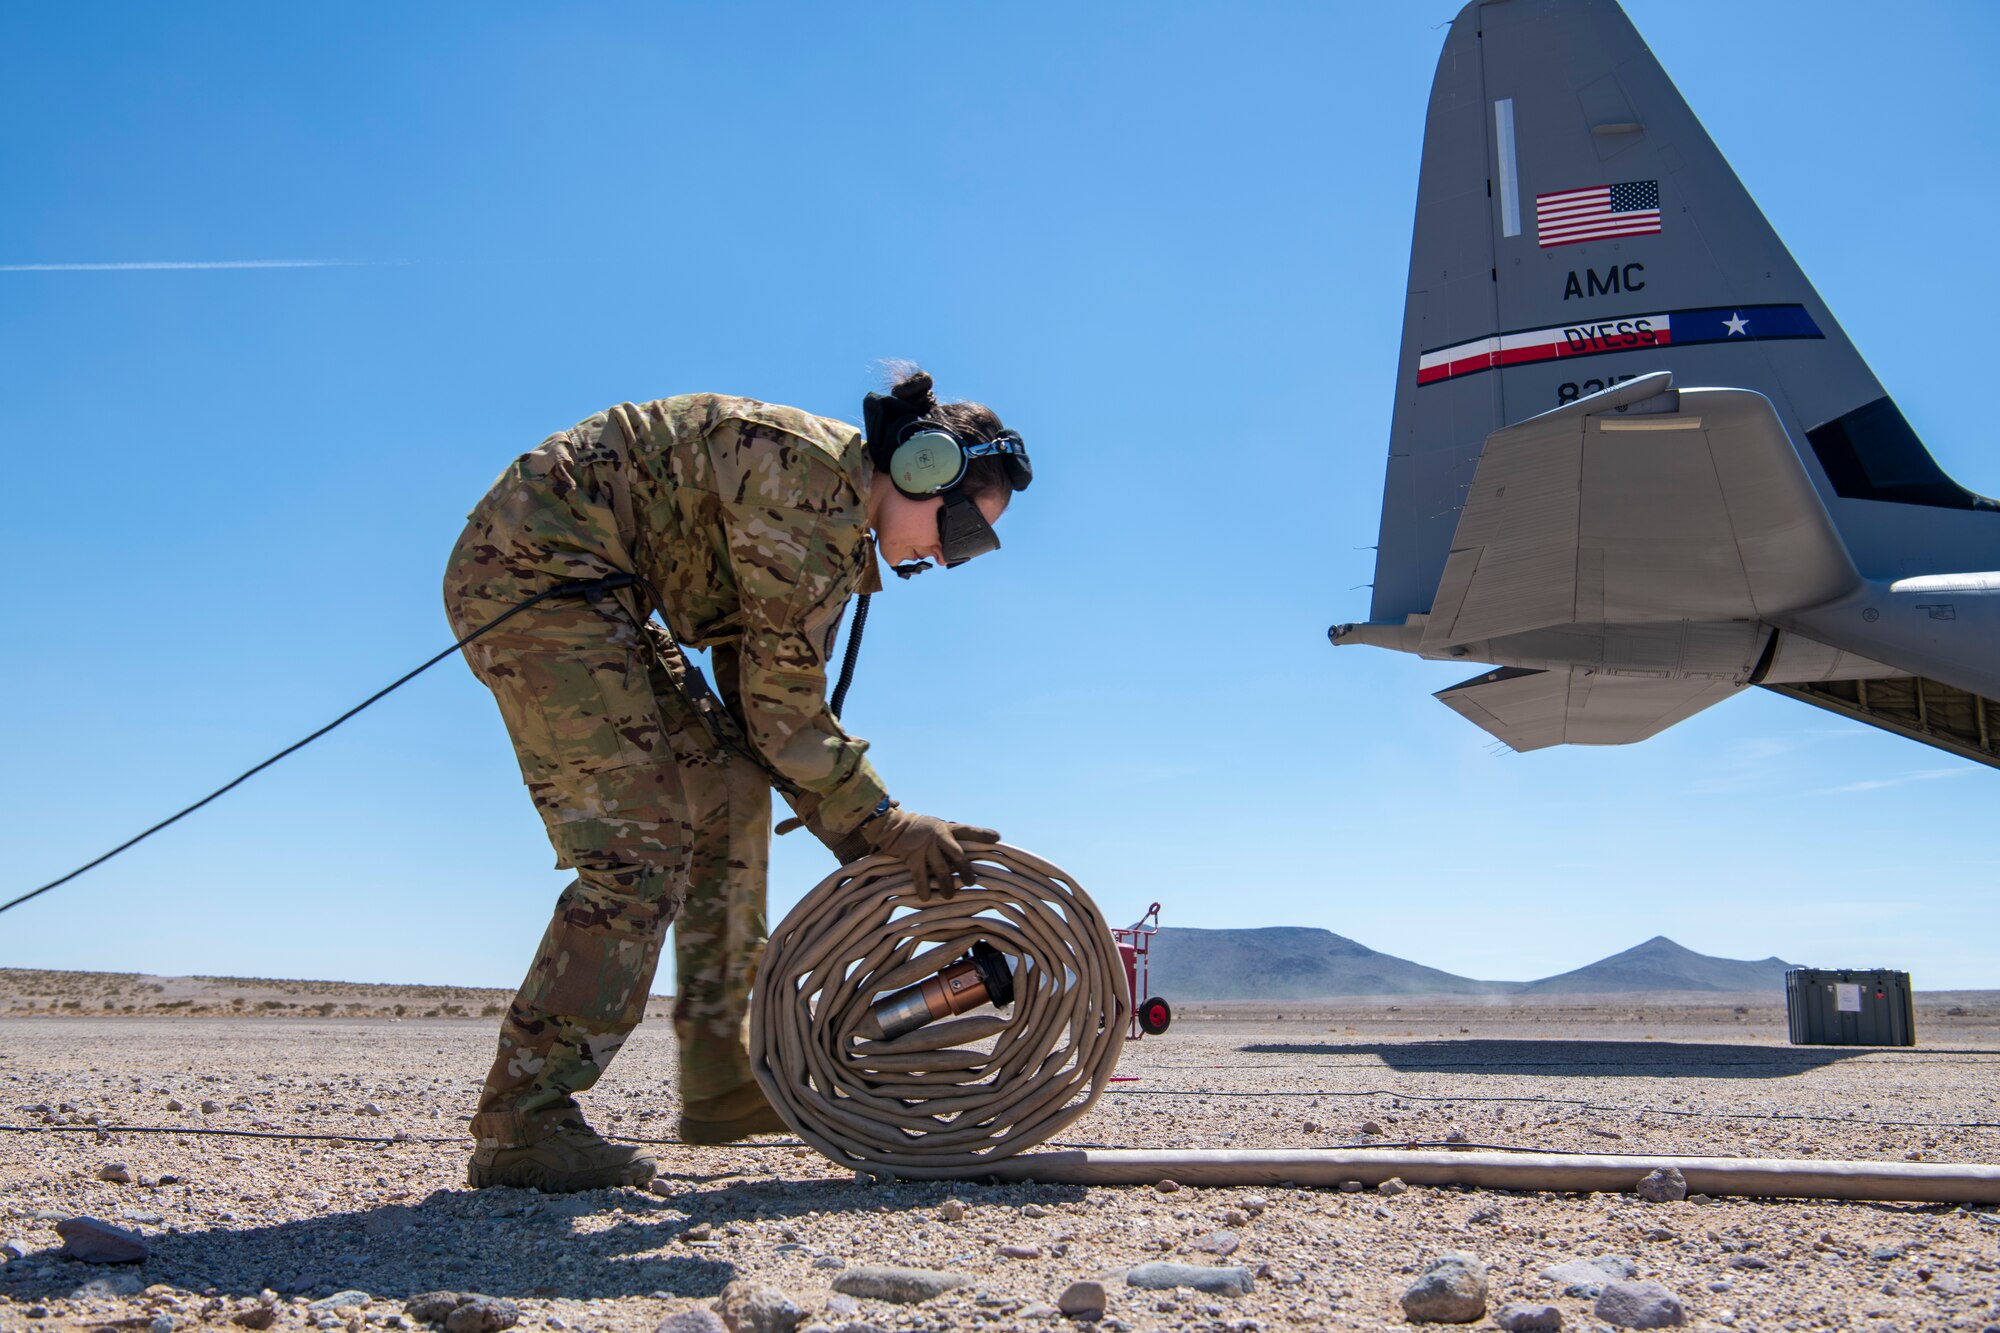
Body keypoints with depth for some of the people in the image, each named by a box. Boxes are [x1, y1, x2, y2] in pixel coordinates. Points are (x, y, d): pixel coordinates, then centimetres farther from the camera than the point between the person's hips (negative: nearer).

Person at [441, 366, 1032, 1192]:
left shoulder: (837, 532, 12)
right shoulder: (815, 476, -18)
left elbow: (769, 707, 11)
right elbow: (780, 704, -19)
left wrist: (871, 836, 5)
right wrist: (883, 825, -12)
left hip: (586, 587, 11)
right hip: (534, 567, -10)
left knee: (730, 793, 7)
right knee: (643, 841, -15)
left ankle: (717, 1083, 11)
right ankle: (521, 1124, -10)